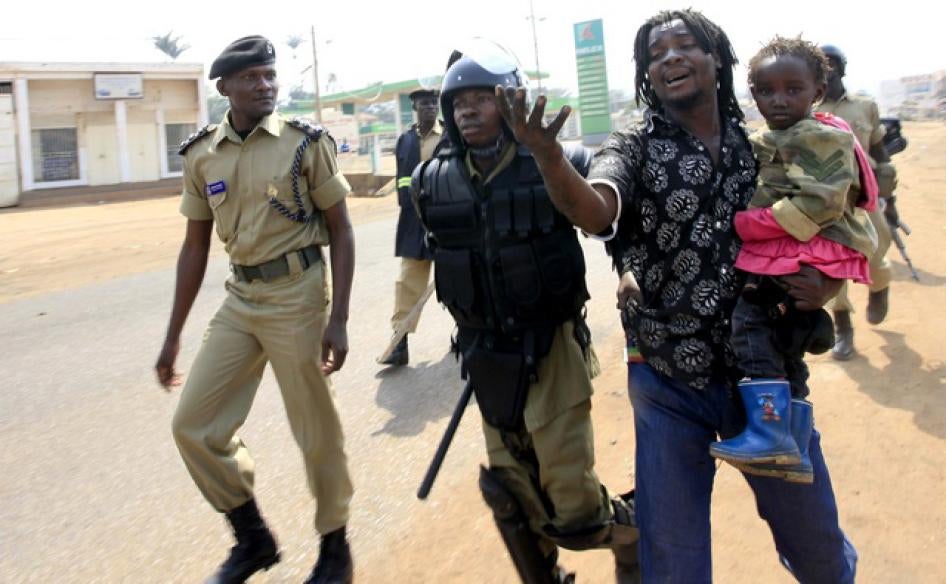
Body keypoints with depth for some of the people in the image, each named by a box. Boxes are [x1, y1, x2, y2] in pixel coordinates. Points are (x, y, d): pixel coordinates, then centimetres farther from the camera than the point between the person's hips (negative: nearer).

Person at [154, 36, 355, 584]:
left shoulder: (307, 142, -6)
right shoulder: (202, 154, 5)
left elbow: (342, 231, -4)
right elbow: (196, 246, 11)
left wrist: (338, 319, -13)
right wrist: (174, 335, 11)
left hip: (297, 293, -5)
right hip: (240, 299, 5)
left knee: (317, 430, 4)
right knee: (194, 424, 5)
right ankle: (252, 537, 25)